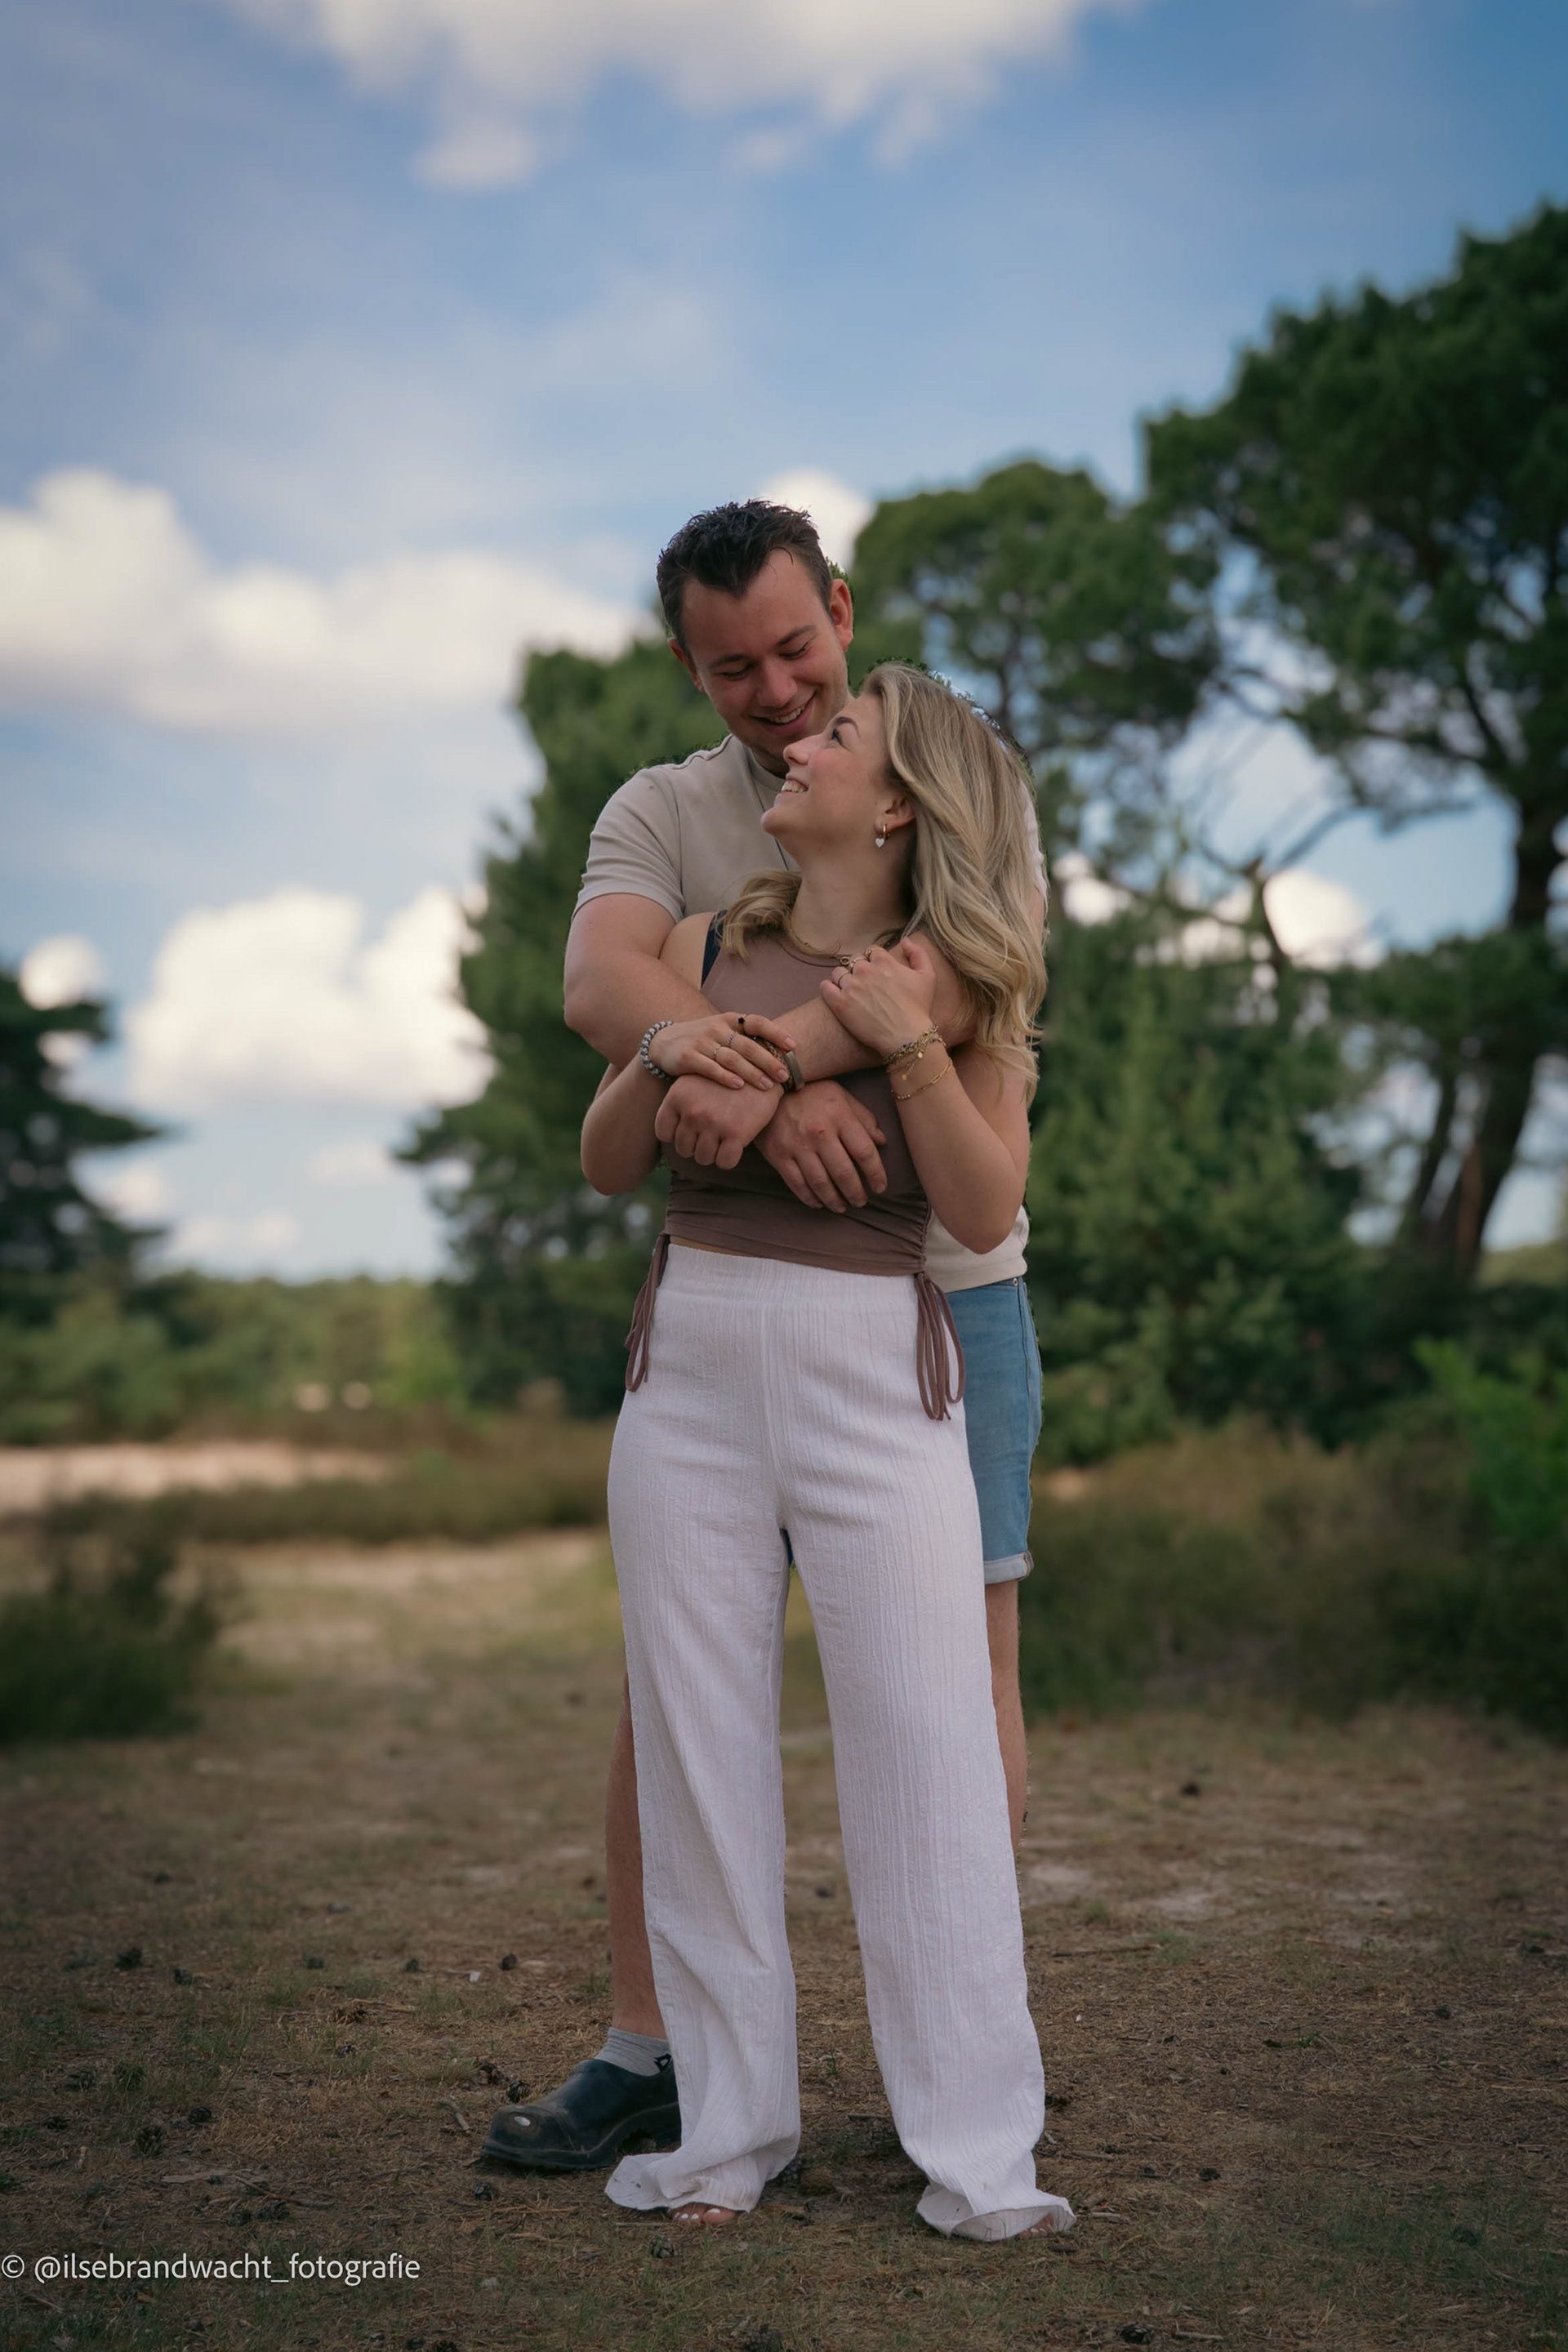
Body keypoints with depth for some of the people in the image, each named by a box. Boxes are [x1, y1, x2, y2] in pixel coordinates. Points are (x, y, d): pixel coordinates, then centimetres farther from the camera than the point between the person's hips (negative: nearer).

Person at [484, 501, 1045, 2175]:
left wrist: (765, 1051, -38)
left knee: (965, 1657, 2)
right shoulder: (661, 815, 1)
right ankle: (644, 2052, 13)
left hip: (944, 1287, -1)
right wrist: (786, 1093, -37)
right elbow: (600, 985, -19)